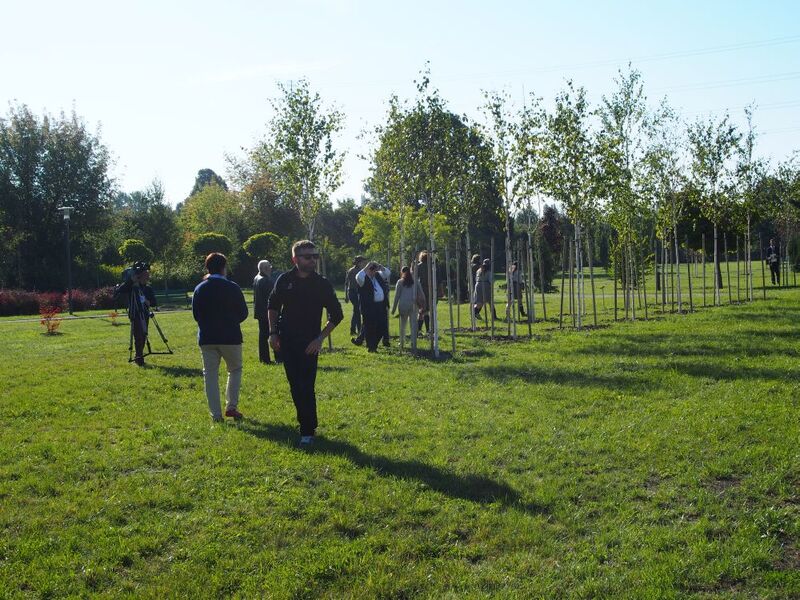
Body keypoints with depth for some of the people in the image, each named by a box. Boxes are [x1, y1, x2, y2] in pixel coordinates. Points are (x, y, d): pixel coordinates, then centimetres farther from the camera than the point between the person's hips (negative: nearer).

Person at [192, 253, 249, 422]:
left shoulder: (200, 289, 1)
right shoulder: (232, 288, -7)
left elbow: (195, 314, 6)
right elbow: (243, 313, -1)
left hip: (206, 338, 2)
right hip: (230, 337, -2)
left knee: (210, 375, 7)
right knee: (235, 370, 16)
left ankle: (216, 414, 6)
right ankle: (231, 406, 7)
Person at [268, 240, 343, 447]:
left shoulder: (322, 284, -7)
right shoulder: (285, 280, 0)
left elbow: (337, 315, 0)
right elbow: (273, 306, 15)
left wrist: (320, 338, -7)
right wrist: (273, 332, 6)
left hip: (309, 344, -3)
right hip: (286, 342, 3)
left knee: (306, 388, -9)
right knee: (295, 385, 10)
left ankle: (308, 431, 0)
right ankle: (306, 422, 29)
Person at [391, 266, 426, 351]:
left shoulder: (400, 282, 2)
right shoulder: (415, 281, 7)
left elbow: (397, 296, 0)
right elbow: (421, 294, 5)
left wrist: (394, 308, 4)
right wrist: (422, 305, 10)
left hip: (403, 305, -1)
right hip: (413, 305, 1)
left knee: (402, 325, 13)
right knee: (413, 325, 0)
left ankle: (402, 343, 21)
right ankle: (413, 345, -5)